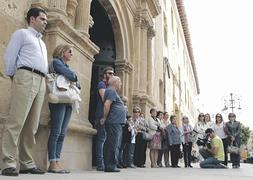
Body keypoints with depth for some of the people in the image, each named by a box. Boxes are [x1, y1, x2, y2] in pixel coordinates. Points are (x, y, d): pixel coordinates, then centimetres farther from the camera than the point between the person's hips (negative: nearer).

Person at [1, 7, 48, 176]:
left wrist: (44, 81, 14)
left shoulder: (42, 43, 31)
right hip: (26, 77, -7)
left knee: (32, 125, 2)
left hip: (41, 82, 7)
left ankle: (27, 163, 5)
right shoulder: (22, 33, 10)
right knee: (16, 121, -13)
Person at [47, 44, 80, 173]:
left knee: (62, 133, 2)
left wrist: (73, 79, -2)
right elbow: (71, 76, -11)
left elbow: (77, 83, 17)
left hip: (68, 101, 8)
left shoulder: (67, 67, 26)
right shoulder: (56, 62, 3)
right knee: (56, 131, -11)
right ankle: (53, 163, -9)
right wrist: (74, 76, 8)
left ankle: (57, 162, 4)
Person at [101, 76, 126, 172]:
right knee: (113, 144, -8)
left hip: (115, 122, 10)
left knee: (111, 144, 11)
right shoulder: (111, 91, -9)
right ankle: (110, 166, -5)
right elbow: (106, 104, -21)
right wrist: (105, 118, -13)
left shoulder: (112, 91, 24)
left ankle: (108, 166, 17)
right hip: (114, 122, -10)